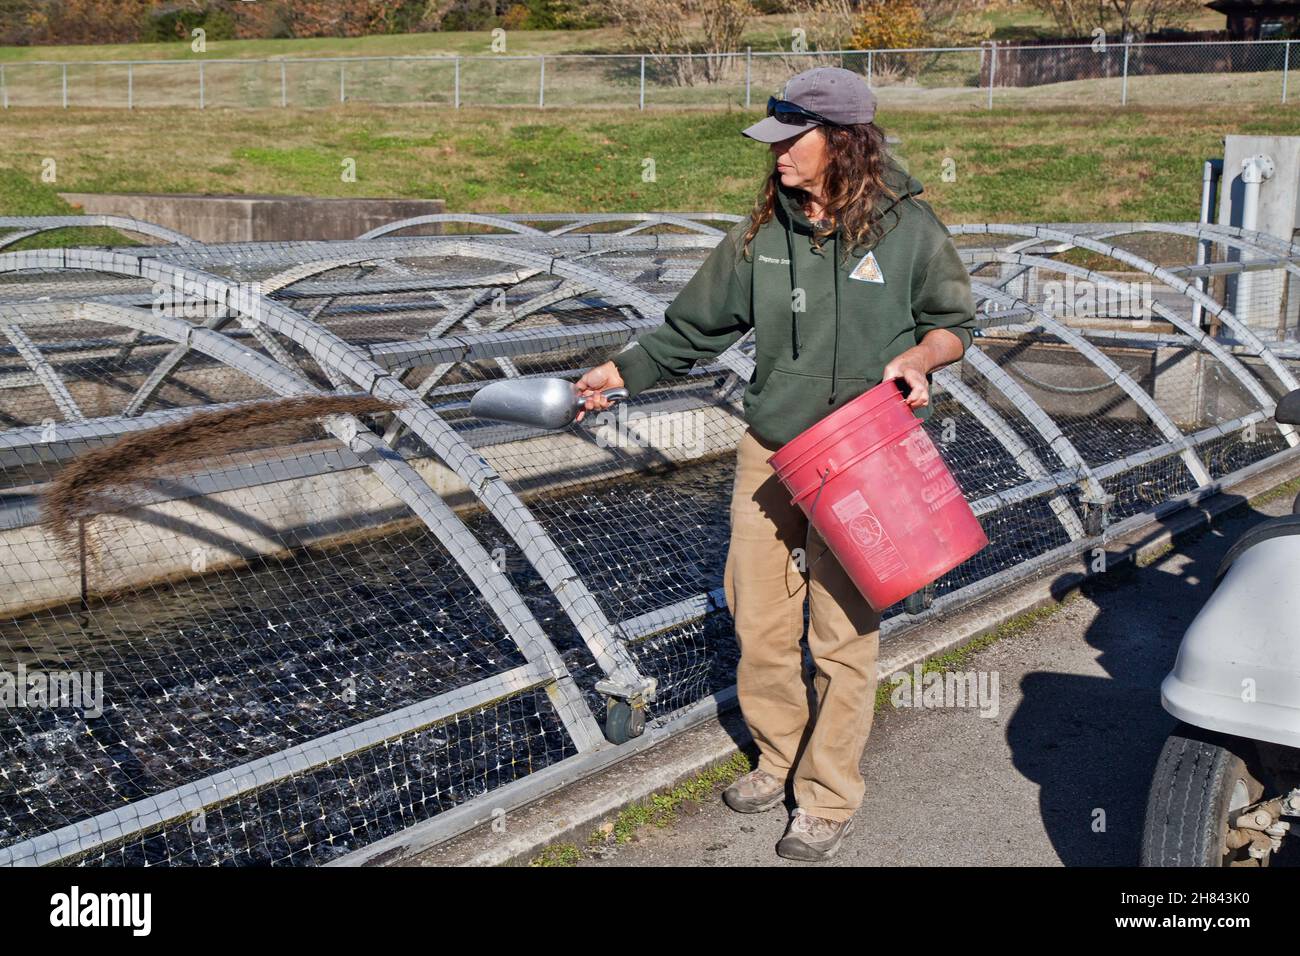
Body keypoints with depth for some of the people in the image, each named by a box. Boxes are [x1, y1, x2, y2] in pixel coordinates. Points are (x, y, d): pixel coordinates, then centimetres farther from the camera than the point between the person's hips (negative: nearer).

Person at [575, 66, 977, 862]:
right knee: (759, 619, 10)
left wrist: (917, 358, -16)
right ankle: (777, 760, 33)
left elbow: (956, 321, 4)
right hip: (770, 449, 4)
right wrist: (624, 371, 11)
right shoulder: (764, 231, 2)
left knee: (842, 632, 0)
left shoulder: (907, 227, -7)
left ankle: (830, 800, 16)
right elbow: (697, 324, 11)